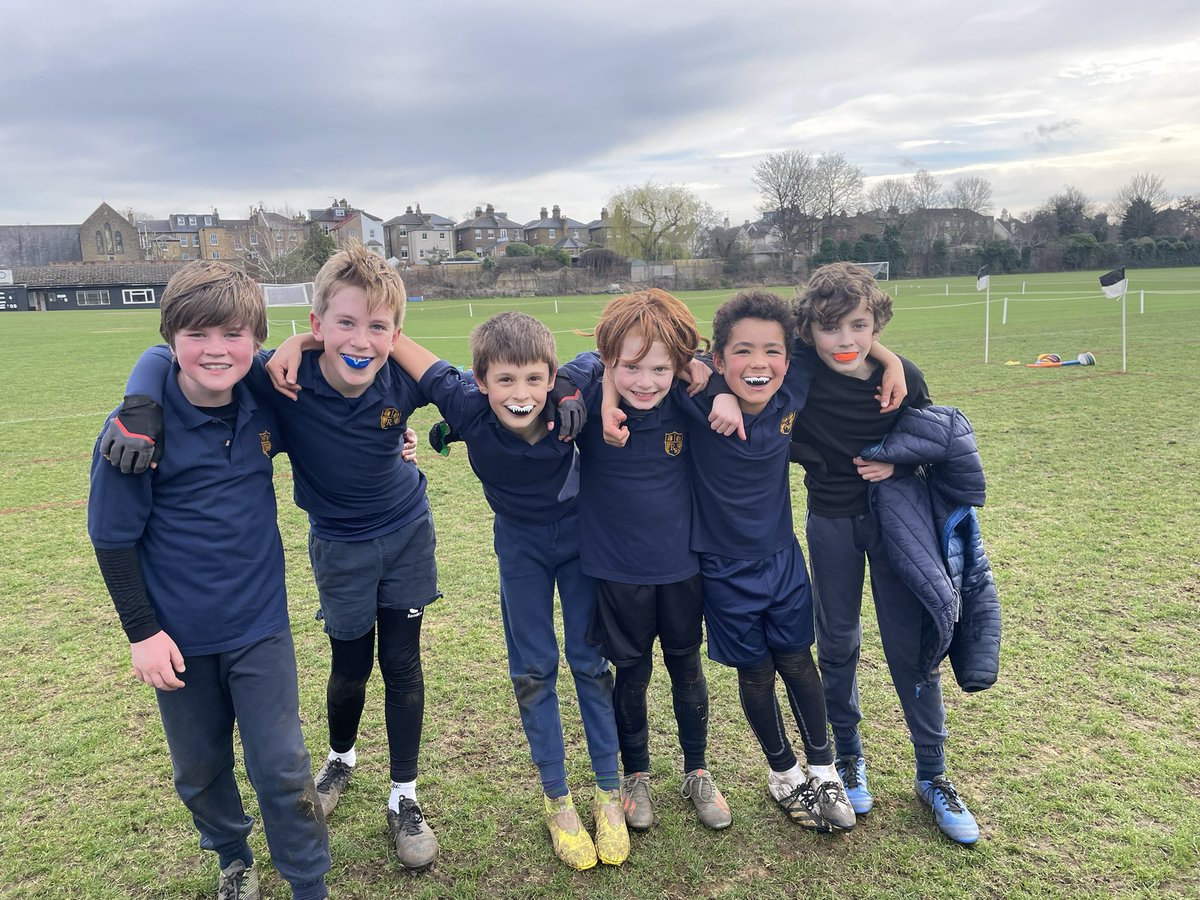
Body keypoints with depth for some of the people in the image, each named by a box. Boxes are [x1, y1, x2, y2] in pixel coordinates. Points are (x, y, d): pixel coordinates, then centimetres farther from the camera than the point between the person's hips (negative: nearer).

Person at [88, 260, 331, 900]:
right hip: (179, 637, -1)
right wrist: (141, 632, -8)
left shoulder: (266, 405, -9)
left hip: (260, 625, 1)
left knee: (282, 768, 3)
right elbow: (113, 538, -9)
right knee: (199, 769, 17)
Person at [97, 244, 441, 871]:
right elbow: (164, 355, -25)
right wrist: (140, 409, -40)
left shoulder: (404, 380, -24)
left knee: (403, 665, 7)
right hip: (340, 545, -1)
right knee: (350, 666, 14)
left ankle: (404, 799, 27)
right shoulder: (285, 381, -29)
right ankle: (340, 759, 47)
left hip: (407, 534, 1)